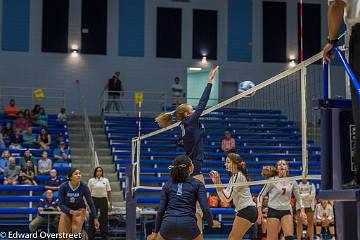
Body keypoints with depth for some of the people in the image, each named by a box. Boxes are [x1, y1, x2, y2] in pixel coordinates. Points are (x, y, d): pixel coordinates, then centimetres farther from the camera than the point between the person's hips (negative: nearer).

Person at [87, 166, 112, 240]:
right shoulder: (91, 180, 2)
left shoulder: (105, 180, 5)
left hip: (103, 200, 1)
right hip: (94, 200, -1)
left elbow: (109, 193, 5)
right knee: (92, 219, 2)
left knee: (104, 220, 3)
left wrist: (110, 204, 2)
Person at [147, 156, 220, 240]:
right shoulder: (197, 184, 9)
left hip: (169, 223, 2)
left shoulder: (167, 185, 15)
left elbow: (161, 210, 11)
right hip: (188, 224, -1)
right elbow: (205, 209, 0)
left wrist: (156, 232, 18)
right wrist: (211, 223, 18)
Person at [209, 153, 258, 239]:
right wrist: (216, 182, 5)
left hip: (246, 211, -10)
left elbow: (227, 198, -15)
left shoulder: (238, 176, -12)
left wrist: (218, 183, -19)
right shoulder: (233, 177, 16)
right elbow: (224, 198, 12)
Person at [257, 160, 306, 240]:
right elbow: (261, 195, -2)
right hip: (273, 211, -3)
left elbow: (298, 197, 16)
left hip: (286, 211, 3)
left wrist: (302, 210, 3)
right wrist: (259, 212, -11)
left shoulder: (292, 182, 4)